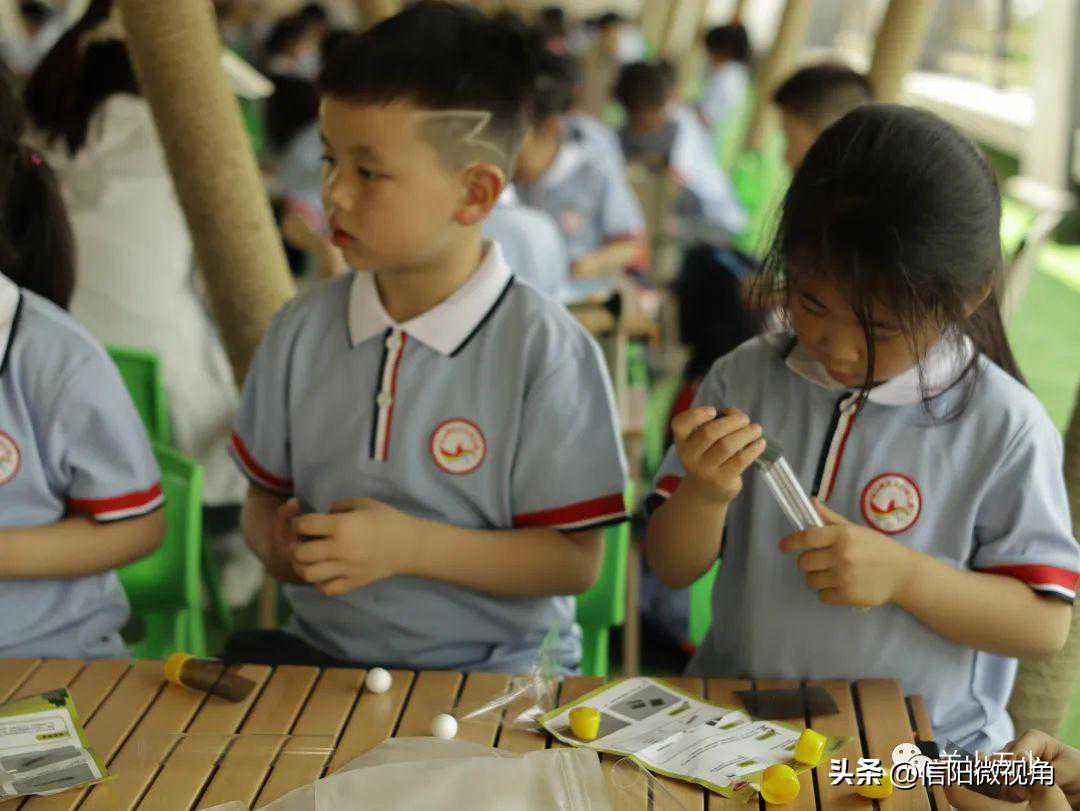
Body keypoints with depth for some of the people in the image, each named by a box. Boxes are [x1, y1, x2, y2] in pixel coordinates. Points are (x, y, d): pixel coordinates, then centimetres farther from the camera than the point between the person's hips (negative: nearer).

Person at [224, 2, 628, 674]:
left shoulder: (545, 351, -10)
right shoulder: (303, 329, 5)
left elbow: (576, 559, -10)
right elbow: (267, 491, 15)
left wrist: (410, 544, -20)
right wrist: (275, 539, -8)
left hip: (492, 668, -5)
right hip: (321, 650, 5)